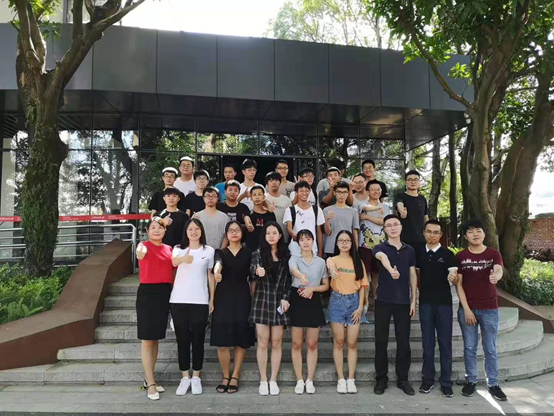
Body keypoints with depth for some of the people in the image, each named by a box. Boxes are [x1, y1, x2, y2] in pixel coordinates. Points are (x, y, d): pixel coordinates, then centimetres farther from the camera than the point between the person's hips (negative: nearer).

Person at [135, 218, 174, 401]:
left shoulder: (169, 249, 11)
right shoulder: (144, 245, -2)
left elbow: (172, 271, 14)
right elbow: (139, 254, -23)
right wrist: (140, 252, -40)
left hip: (164, 293, 6)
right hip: (147, 293, -5)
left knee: (156, 338, 13)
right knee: (147, 339, -1)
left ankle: (149, 379, 24)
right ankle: (150, 383, 4)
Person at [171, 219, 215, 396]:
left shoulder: (209, 250, 4)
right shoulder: (178, 249, 4)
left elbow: (211, 276, 8)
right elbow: (173, 262, -20)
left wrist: (212, 299, 3)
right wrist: (183, 259, -44)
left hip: (200, 301, -1)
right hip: (179, 300, 1)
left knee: (198, 339, 4)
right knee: (182, 339, 6)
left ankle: (196, 377, 17)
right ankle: (185, 377, 18)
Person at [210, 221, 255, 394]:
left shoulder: (248, 253, 7)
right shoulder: (220, 252, 5)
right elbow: (218, 263, -18)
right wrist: (216, 272, -40)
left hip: (242, 297, 0)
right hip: (223, 297, 0)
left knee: (241, 340, 2)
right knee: (222, 341, 0)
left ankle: (235, 377, 16)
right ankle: (225, 377, 17)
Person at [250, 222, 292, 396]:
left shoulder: (285, 254, 6)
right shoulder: (258, 253, 2)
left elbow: (288, 279, 6)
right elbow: (252, 269, -17)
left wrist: (285, 298, -5)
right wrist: (257, 271, -40)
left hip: (279, 301, 1)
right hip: (262, 300, -1)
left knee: (276, 343, 5)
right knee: (262, 342, 2)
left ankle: (273, 380, 16)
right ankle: (263, 380, 13)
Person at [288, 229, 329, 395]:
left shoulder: (321, 262, 6)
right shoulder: (294, 259, 0)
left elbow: (326, 285, 8)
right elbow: (294, 270, -26)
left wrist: (312, 288, -12)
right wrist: (302, 277, -50)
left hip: (314, 302, 1)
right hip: (297, 301, -1)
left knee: (312, 344, 6)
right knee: (297, 344, 4)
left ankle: (310, 380, 16)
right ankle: (299, 380, 14)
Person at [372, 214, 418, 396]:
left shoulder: (410, 250, 9)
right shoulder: (379, 248, -3)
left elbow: (413, 275, 12)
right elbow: (382, 257, -28)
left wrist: (414, 300, 4)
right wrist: (391, 270, -51)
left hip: (403, 301, 2)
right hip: (383, 300, -2)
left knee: (403, 342, 7)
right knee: (381, 341, 3)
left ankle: (403, 379, 20)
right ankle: (381, 379, 16)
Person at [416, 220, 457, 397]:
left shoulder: (448, 254, -3)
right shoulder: (418, 253, 5)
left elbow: (454, 275, -11)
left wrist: (453, 277, -32)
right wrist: (419, 292, 4)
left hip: (444, 302, -2)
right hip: (425, 302, 2)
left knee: (445, 343, 4)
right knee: (427, 343, 8)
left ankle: (446, 382, 13)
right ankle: (428, 379, 18)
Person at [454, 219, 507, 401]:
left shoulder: (494, 254, -2)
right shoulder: (460, 257, -2)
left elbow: (499, 271, -23)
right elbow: (458, 284, -3)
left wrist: (495, 276, -48)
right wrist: (466, 309, -10)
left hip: (490, 309, 0)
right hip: (467, 309, 0)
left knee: (490, 349, 9)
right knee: (469, 348, 8)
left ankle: (493, 384, 21)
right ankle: (471, 381, 22)